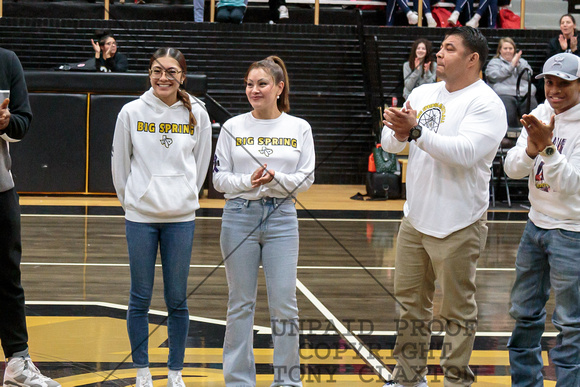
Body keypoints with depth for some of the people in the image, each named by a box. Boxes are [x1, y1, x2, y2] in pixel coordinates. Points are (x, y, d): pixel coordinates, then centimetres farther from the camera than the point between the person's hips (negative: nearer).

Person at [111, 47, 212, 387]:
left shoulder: (197, 115, 1)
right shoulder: (132, 113, -1)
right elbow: (120, 163, 7)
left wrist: (186, 197, 12)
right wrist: (132, 200, 11)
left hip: (182, 218, 1)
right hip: (140, 218, 0)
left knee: (177, 299, 5)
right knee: (140, 299, 5)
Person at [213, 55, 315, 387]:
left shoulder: (299, 128, 4)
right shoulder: (233, 127, 4)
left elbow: (306, 180, 1)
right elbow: (219, 178, 2)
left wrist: (276, 179, -17)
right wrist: (249, 181, -16)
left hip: (281, 218, 0)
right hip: (240, 216, 0)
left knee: (284, 303, 0)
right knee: (241, 303, 6)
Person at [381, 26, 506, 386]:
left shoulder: (486, 103, -12)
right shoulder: (423, 93, 9)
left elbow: (465, 152, -26)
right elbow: (390, 143, 7)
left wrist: (417, 131, -28)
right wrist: (398, 133, -16)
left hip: (458, 227, -7)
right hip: (415, 219, 7)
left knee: (458, 310, 1)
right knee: (410, 301, 17)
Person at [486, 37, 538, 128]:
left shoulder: (522, 61, 31)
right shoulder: (494, 62, 21)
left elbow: (528, 75, 14)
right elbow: (495, 76, 0)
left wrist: (518, 64, 0)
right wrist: (512, 65, 2)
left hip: (526, 93, 3)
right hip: (504, 94, -3)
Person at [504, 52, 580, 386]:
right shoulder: (541, 114, 2)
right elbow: (512, 169, -4)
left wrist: (548, 147, -35)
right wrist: (532, 147, -23)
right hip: (537, 224, 7)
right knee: (525, 312, 16)